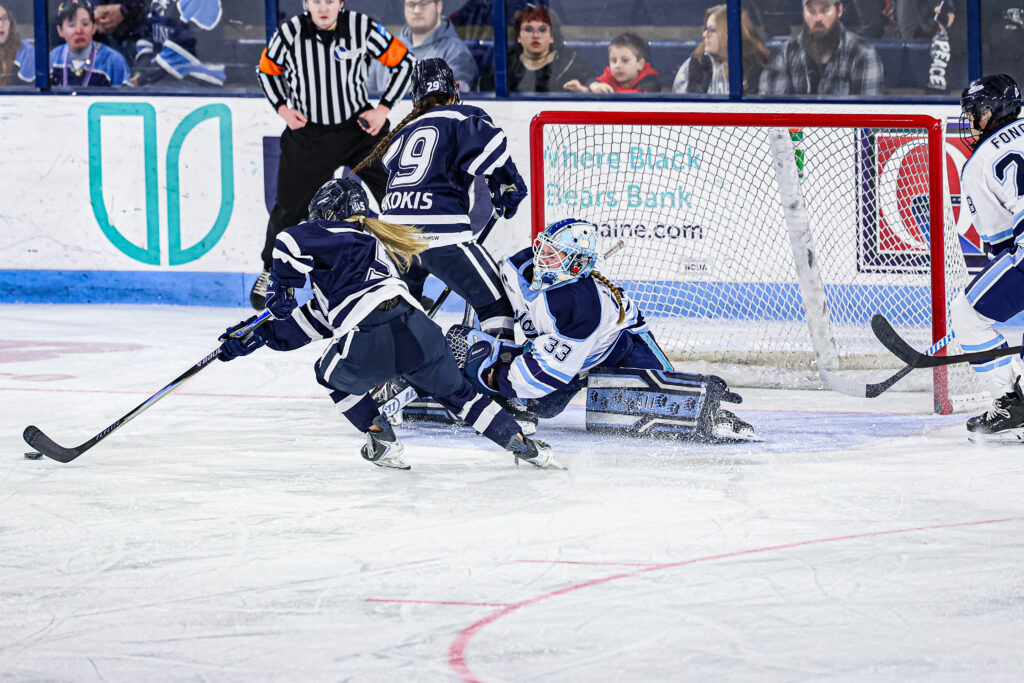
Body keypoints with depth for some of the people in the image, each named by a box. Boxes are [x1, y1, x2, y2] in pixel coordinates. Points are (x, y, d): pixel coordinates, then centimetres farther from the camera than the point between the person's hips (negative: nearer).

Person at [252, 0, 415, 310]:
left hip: (360, 126, 0)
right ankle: (271, 270, 29)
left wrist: (383, 109, -8)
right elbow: (267, 70, 8)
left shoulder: (363, 28, -13)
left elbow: (403, 62, -1)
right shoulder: (290, 32, -10)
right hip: (307, 131, 0)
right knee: (289, 206, 4)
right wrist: (283, 108, -6)